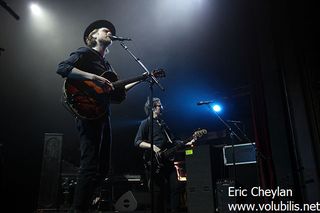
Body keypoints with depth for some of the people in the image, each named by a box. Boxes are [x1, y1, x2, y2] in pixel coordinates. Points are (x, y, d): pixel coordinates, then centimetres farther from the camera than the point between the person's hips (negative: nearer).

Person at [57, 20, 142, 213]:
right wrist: (93, 77, -23)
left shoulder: (107, 65, 26)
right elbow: (62, 68, -14)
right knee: (90, 166, -16)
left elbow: (118, 94, 23)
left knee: (103, 168, 9)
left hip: (104, 116, 9)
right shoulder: (85, 53, 3)